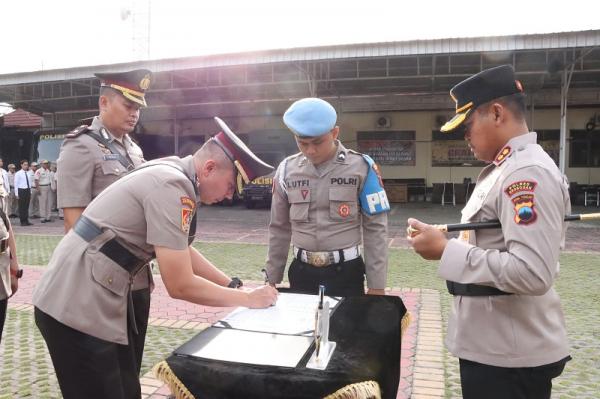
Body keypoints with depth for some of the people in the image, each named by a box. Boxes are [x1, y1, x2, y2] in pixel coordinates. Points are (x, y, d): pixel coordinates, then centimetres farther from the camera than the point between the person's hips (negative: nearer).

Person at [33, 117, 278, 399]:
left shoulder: (172, 175, 7)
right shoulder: (172, 186, -22)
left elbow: (183, 252, 18)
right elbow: (180, 285, -22)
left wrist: (233, 285, 11)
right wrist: (247, 298, -10)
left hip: (97, 301, 9)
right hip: (76, 308, -9)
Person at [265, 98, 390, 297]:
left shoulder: (360, 167, -8)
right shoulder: (287, 170, 1)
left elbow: (375, 228, -5)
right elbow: (279, 228, 9)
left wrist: (376, 285, -6)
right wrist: (272, 279, 11)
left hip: (346, 271, -2)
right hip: (301, 271, 3)